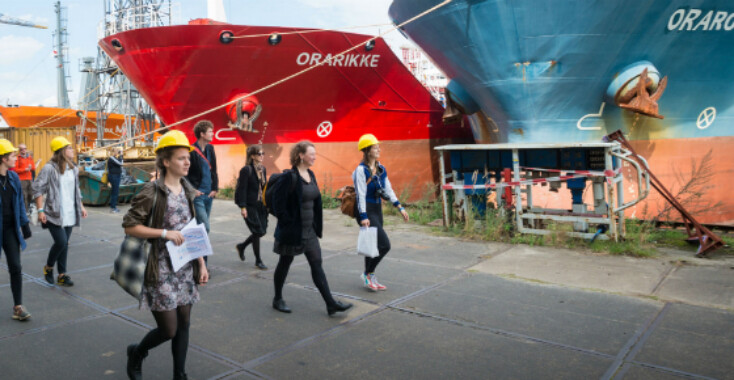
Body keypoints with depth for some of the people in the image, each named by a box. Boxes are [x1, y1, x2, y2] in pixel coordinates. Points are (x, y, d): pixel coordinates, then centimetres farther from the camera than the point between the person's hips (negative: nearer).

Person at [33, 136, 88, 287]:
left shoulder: (73, 169, 11)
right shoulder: (49, 168, -11)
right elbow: (37, 189, -10)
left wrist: (81, 207, 18)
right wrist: (40, 210, -15)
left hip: (70, 214, 6)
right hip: (55, 214, -6)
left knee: (64, 244, 9)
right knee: (61, 242, -12)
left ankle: (62, 274, 17)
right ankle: (48, 267, 14)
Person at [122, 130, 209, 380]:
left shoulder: (188, 191, 7)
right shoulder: (152, 192, -12)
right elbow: (129, 226, -13)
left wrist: (201, 264, 9)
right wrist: (165, 233, -21)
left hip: (185, 269, 6)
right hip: (161, 271, -6)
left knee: (184, 324, 11)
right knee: (168, 330, 0)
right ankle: (136, 353, 31)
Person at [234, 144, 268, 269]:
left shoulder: (262, 169, 10)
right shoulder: (246, 170, -12)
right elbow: (242, 189, -13)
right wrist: (242, 207, -16)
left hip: (261, 206, 7)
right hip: (250, 206, -7)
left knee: (262, 231, 9)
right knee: (257, 232, -3)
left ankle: (241, 246, 34)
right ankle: (258, 260, 13)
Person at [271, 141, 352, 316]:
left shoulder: (310, 175, 8)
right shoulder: (289, 177, -17)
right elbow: (278, 204, -18)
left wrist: (316, 225, 13)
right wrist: (288, 224, -16)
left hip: (309, 230, 7)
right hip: (292, 231, -7)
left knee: (317, 264, 6)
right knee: (285, 263, 10)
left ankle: (331, 303, 8)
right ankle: (278, 299, 29)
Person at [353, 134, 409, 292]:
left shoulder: (381, 169, 10)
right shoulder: (361, 170, -13)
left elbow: (388, 190, 13)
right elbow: (361, 194, -16)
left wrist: (400, 207, 9)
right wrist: (363, 217, -20)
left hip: (377, 209, 8)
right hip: (367, 210, -8)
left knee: (374, 245, 13)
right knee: (384, 244, -12)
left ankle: (370, 279, 25)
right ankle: (368, 273, 6)